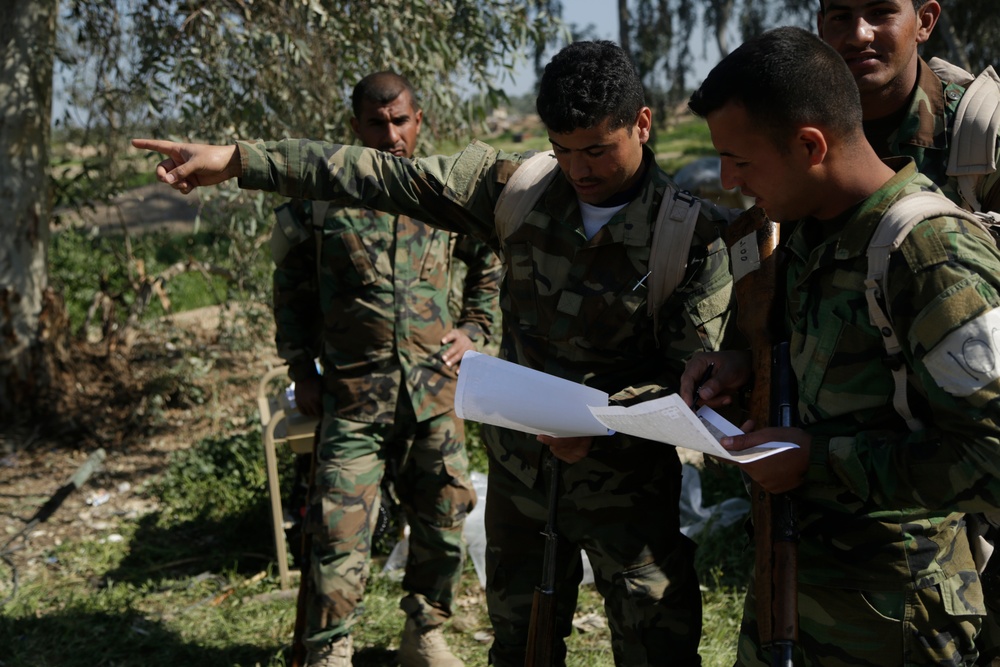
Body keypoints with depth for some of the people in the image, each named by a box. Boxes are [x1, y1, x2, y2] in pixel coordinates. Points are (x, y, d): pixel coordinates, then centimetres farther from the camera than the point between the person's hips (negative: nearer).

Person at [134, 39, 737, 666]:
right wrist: (237, 160, -11)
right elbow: (381, 176, -8)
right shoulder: (518, 187, -7)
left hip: (624, 471, -3)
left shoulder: (696, 236, -16)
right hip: (519, 467, 3)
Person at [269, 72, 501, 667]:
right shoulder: (321, 196, -2)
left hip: (436, 389, 3)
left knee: (444, 519, 10)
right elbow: (291, 287, 8)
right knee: (341, 530, -5)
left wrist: (473, 329, 8)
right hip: (353, 392, -2)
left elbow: (493, 264, 19)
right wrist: (301, 370, 5)